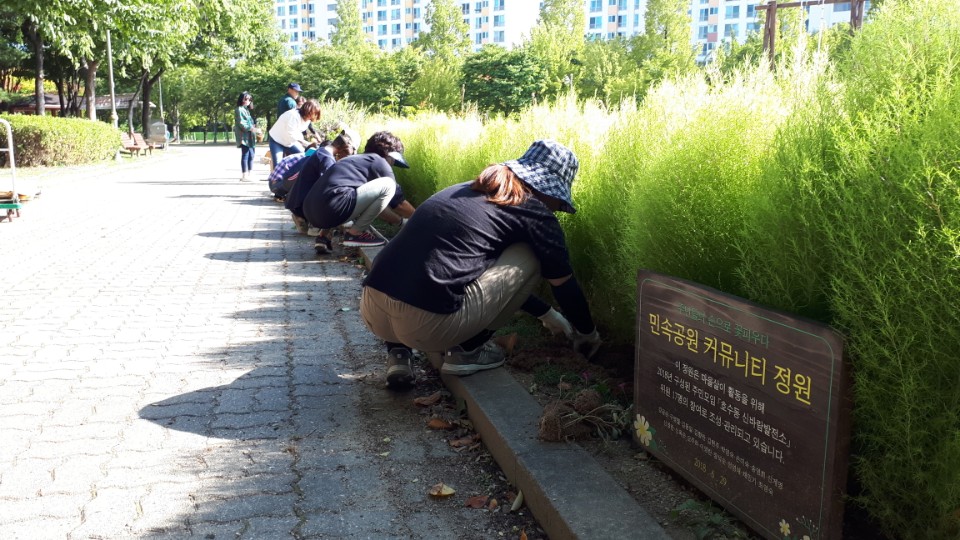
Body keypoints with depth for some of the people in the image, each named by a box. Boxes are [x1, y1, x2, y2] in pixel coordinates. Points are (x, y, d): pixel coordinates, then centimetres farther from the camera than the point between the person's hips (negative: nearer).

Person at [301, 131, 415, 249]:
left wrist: (402, 222, 42)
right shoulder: (378, 161, 6)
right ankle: (355, 234, -2)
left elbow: (374, 197, 39)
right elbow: (398, 202, 10)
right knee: (388, 185, -2)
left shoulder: (358, 159, 31)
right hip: (331, 210, -10)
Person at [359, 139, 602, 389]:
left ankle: (397, 352, 18)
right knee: (531, 256, 11)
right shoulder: (533, 211, 5)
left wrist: (546, 313, 47)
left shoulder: (466, 191, 26)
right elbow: (564, 285, 16)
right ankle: (467, 350, 11)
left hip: (372, 313, 7)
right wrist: (588, 333, 35)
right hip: (427, 325, -6)